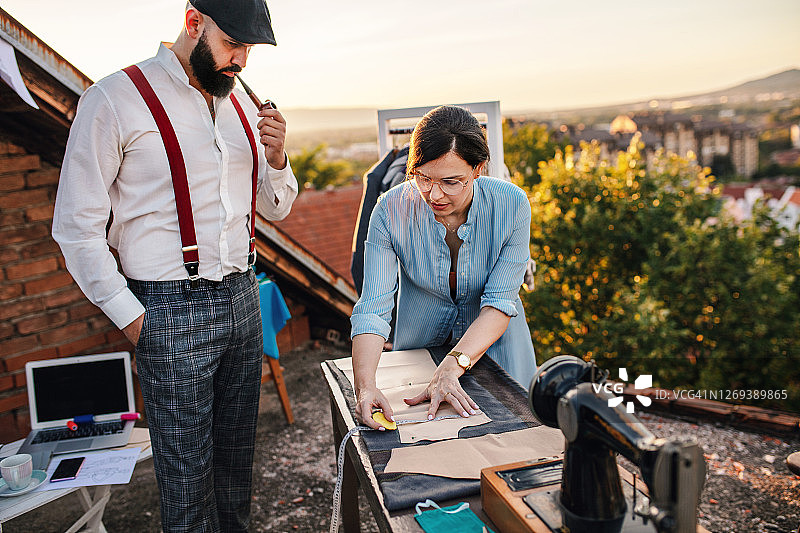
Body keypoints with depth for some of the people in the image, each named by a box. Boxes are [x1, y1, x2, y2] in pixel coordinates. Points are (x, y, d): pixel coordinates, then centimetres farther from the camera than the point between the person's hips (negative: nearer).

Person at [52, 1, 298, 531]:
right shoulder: (117, 99, -9)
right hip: (171, 310, -6)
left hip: (243, 298, 6)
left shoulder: (241, 104, 10)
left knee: (237, 456, 18)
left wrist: (276, 158, -5)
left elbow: (275, 207, 15)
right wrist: (132, 318, -10)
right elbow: (77, 228, -8)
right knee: (187, 471, 6)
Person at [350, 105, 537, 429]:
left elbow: (500, 301, -24)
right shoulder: (391, 211, -25)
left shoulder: (512, 205, -24)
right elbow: (373, 308, -28)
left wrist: (452, 367, -37)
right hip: (419, 344, 0)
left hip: (493, 343, 0)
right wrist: (365, 387, -43)